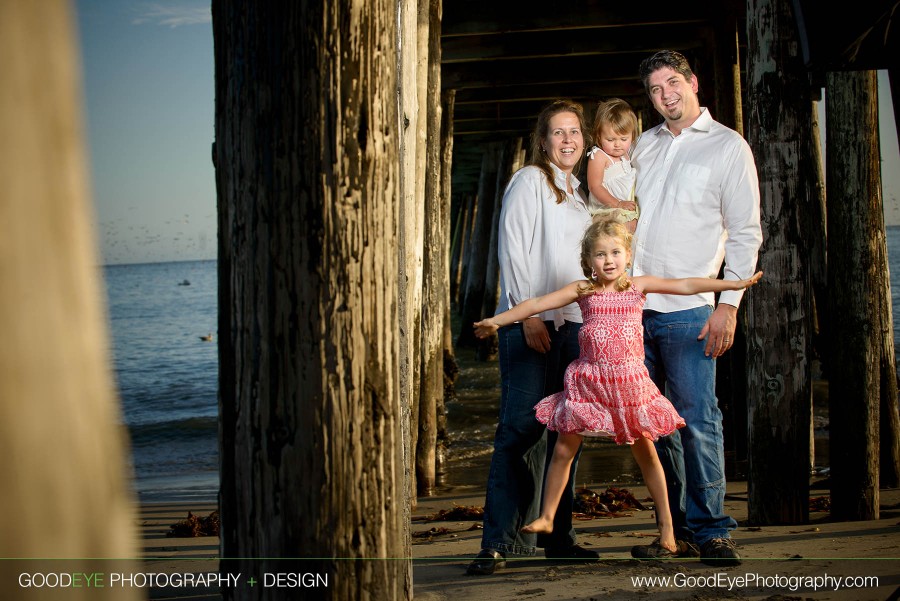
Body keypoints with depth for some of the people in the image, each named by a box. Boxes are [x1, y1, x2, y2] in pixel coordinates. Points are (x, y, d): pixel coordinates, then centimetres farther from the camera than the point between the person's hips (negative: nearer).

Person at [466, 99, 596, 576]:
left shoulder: (577, 194, 20)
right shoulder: (530, 180, -1)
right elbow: (512, 249, -10)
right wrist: (529, 315, -16)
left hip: (573, 323, 7)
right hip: (529, 321, -7)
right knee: (521, 428, -12)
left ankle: (558, 537, 14)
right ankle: (498, 544, -12)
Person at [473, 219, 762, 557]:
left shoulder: (639, 286, 2)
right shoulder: (582, 291, 1)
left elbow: (686, 286, 0)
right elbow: (537, 304, -1)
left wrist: (735, 284, -2)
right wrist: (497, 321, -6)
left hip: (630, 382, 0)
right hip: (589, 383, 0)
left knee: (645, 452, 8)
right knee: (563, 450, 2)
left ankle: (666, 524, 17)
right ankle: (546, 517, 16)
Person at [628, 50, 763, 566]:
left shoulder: (728, 146, 2)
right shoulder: (644, 146, 16)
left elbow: (746, 232, -2)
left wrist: (729, 304, -11)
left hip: (687, 309, -5)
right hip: (632, 305, 5)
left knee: (697, 419, -8)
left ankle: (710, 529, 0)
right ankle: (675, 527, 15)